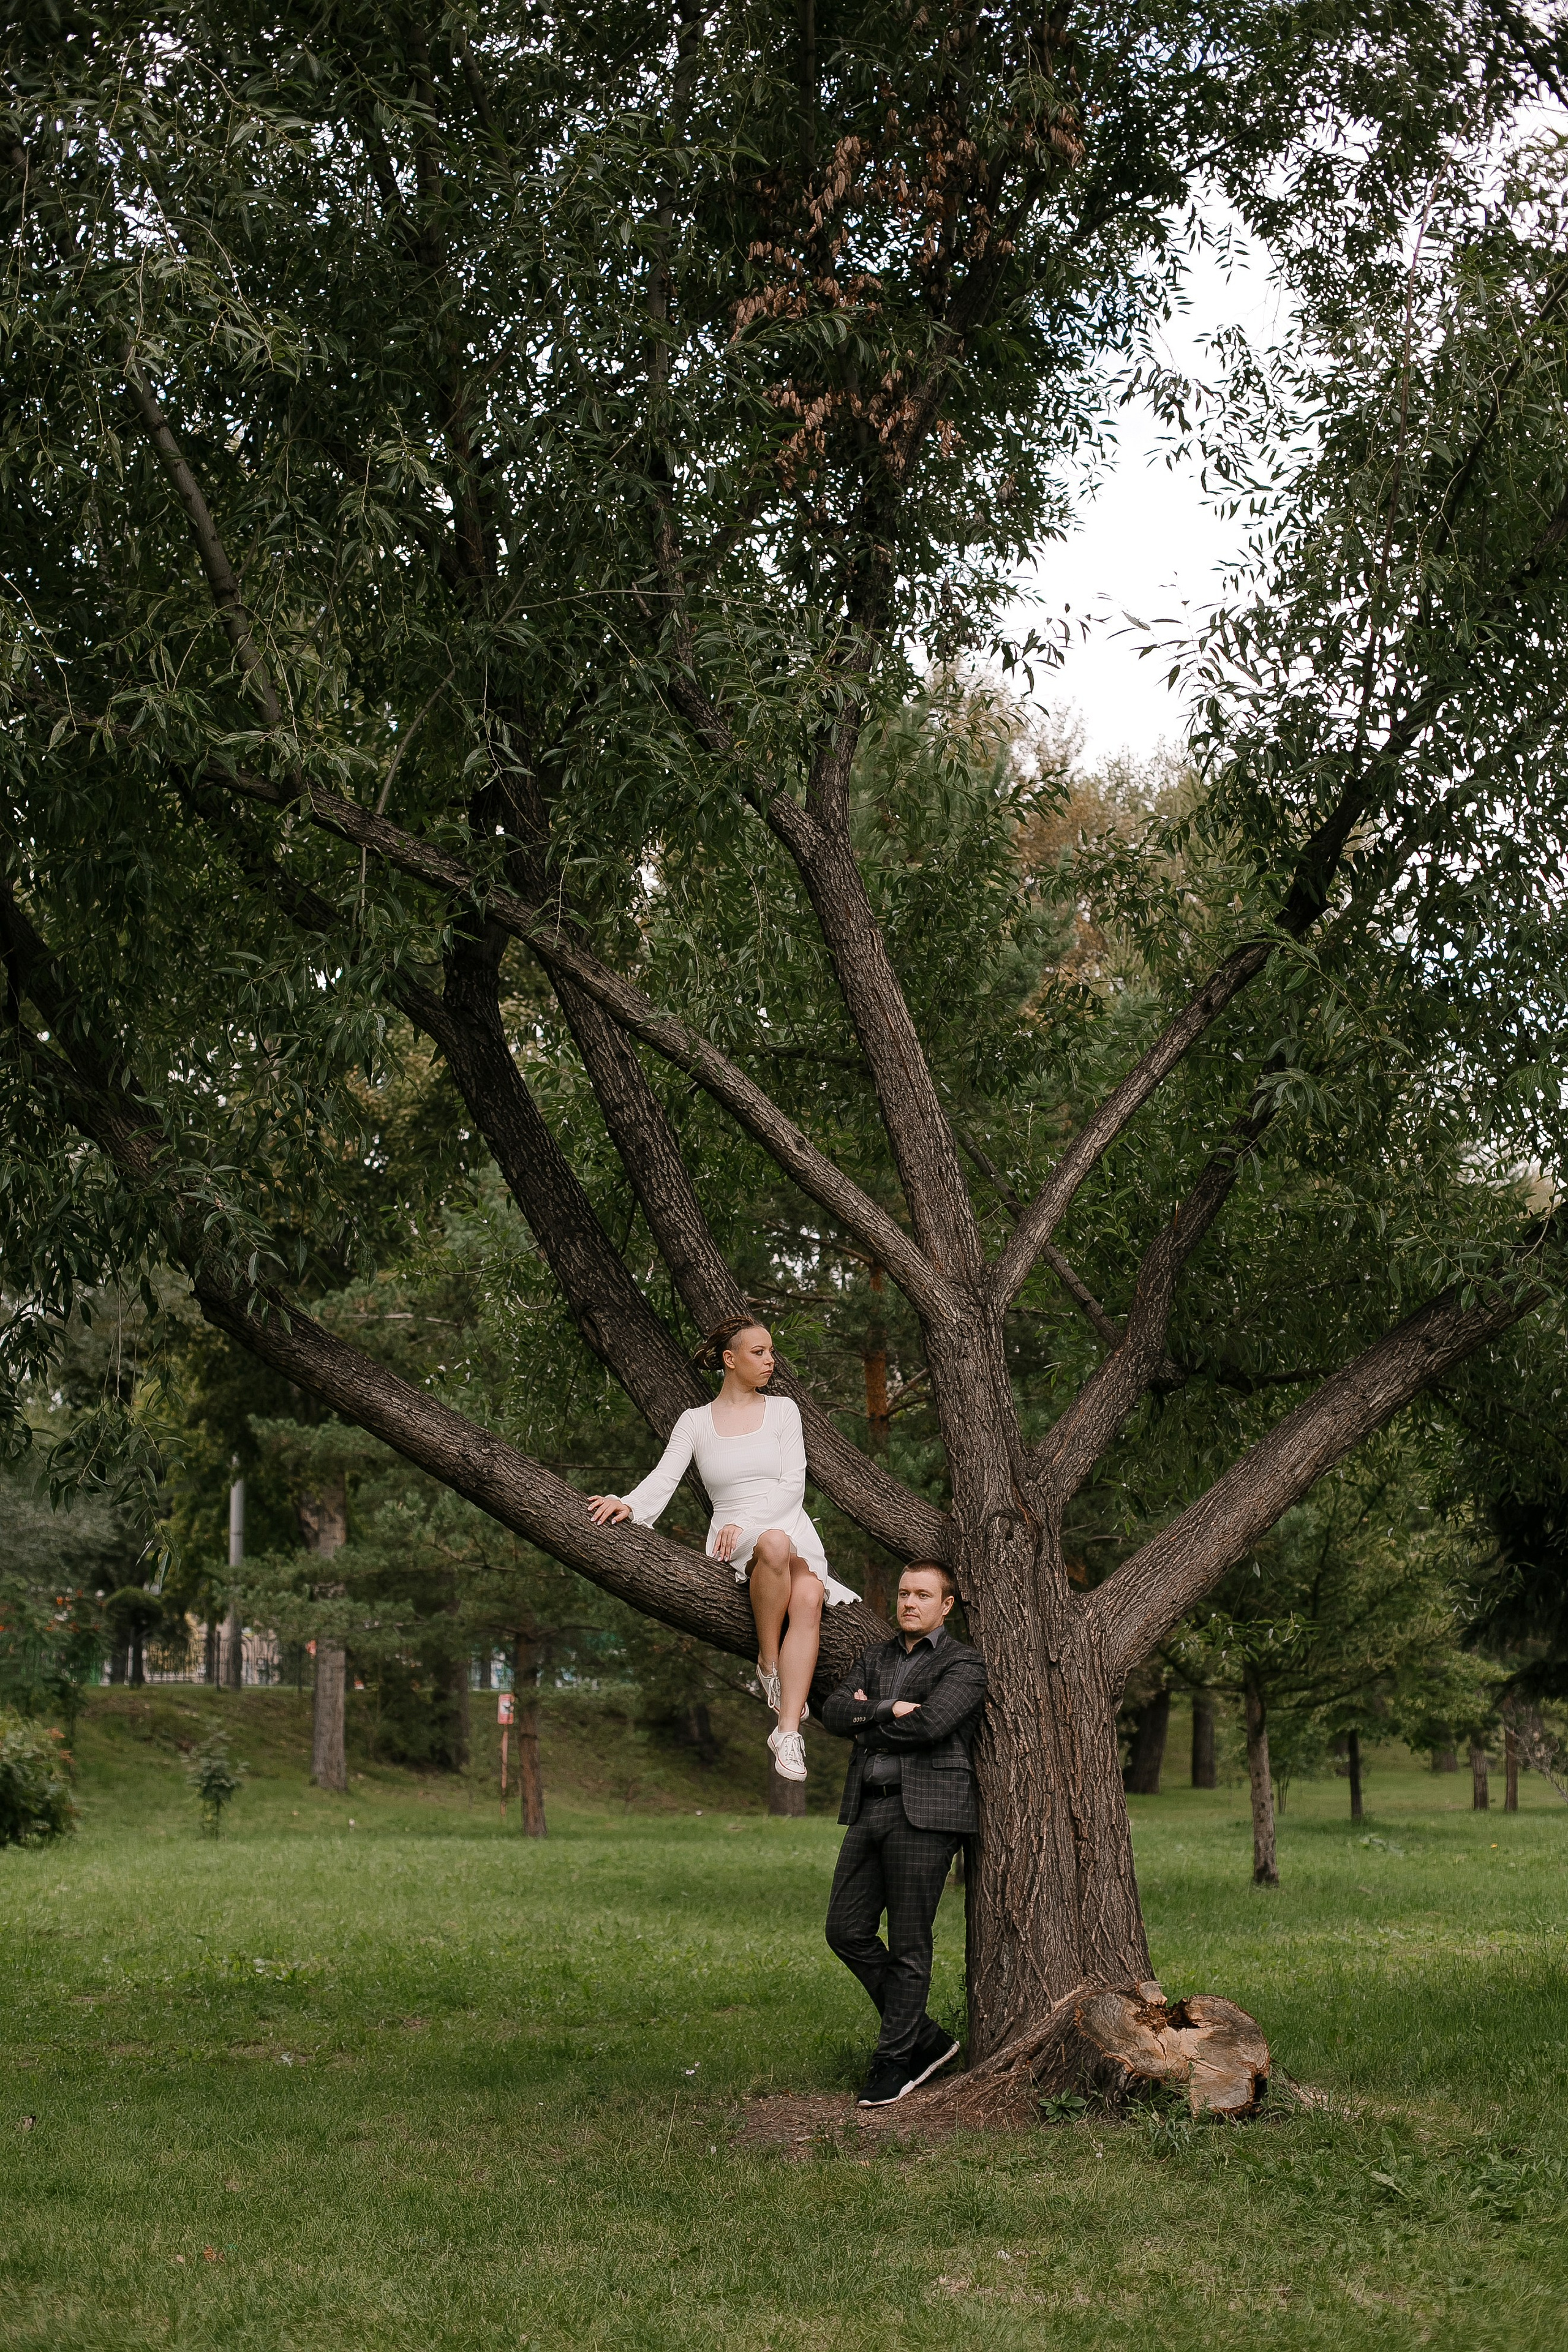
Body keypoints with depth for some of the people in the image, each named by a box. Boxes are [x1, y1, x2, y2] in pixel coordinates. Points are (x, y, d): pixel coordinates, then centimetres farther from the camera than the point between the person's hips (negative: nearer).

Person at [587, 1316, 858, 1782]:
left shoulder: (782, 1411, 12)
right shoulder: (695, 1422, 12)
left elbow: (792, 1485, 2)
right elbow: (665, 1478, -2)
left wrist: (745, 1523, -14)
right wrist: (629, 1504, -24)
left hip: (791, 1529, 1)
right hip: (735, 1549, -1)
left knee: (808, 1596, -35)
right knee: (775, 1545, -40)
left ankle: (788, 1730, -41)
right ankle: (769, 1665, -24)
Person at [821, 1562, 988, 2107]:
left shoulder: (964, 1664, 0)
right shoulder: (875, 1658, 20)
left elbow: (930, 1723, -16)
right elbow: (834, 1712, 5)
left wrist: (866, 1724, -2)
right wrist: (886, 1710, -12)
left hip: (924, 1814, -7)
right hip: (869, 1810, 7)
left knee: (909, 1944, -3)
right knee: (847, 1931, 4)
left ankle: (894, 2061, 7)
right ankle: (926, 2039, 16)